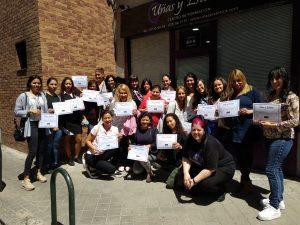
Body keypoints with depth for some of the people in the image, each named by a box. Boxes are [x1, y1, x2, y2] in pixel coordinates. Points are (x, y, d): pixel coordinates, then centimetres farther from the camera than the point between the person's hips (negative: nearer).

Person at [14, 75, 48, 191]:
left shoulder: (42, 95, 11)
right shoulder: (23, 96, -2)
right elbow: (16, 112, -3)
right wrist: (29, 111, -16)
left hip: (43, 125, 5)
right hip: (31, 126, -5)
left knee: (41, 150, 10)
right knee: (32, 152, -8)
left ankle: (39, 173, 27)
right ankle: (26, 179, 4)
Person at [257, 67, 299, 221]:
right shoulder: (271, 95, 10)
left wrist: (273, 125, -21)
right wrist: (261, 120, -2)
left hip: (282, 139, -8)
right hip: (270, 137, 8)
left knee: (271, 169, -7)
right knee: (277, 168, 16)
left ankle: (274, 207, 6)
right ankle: (279, 199, 31)